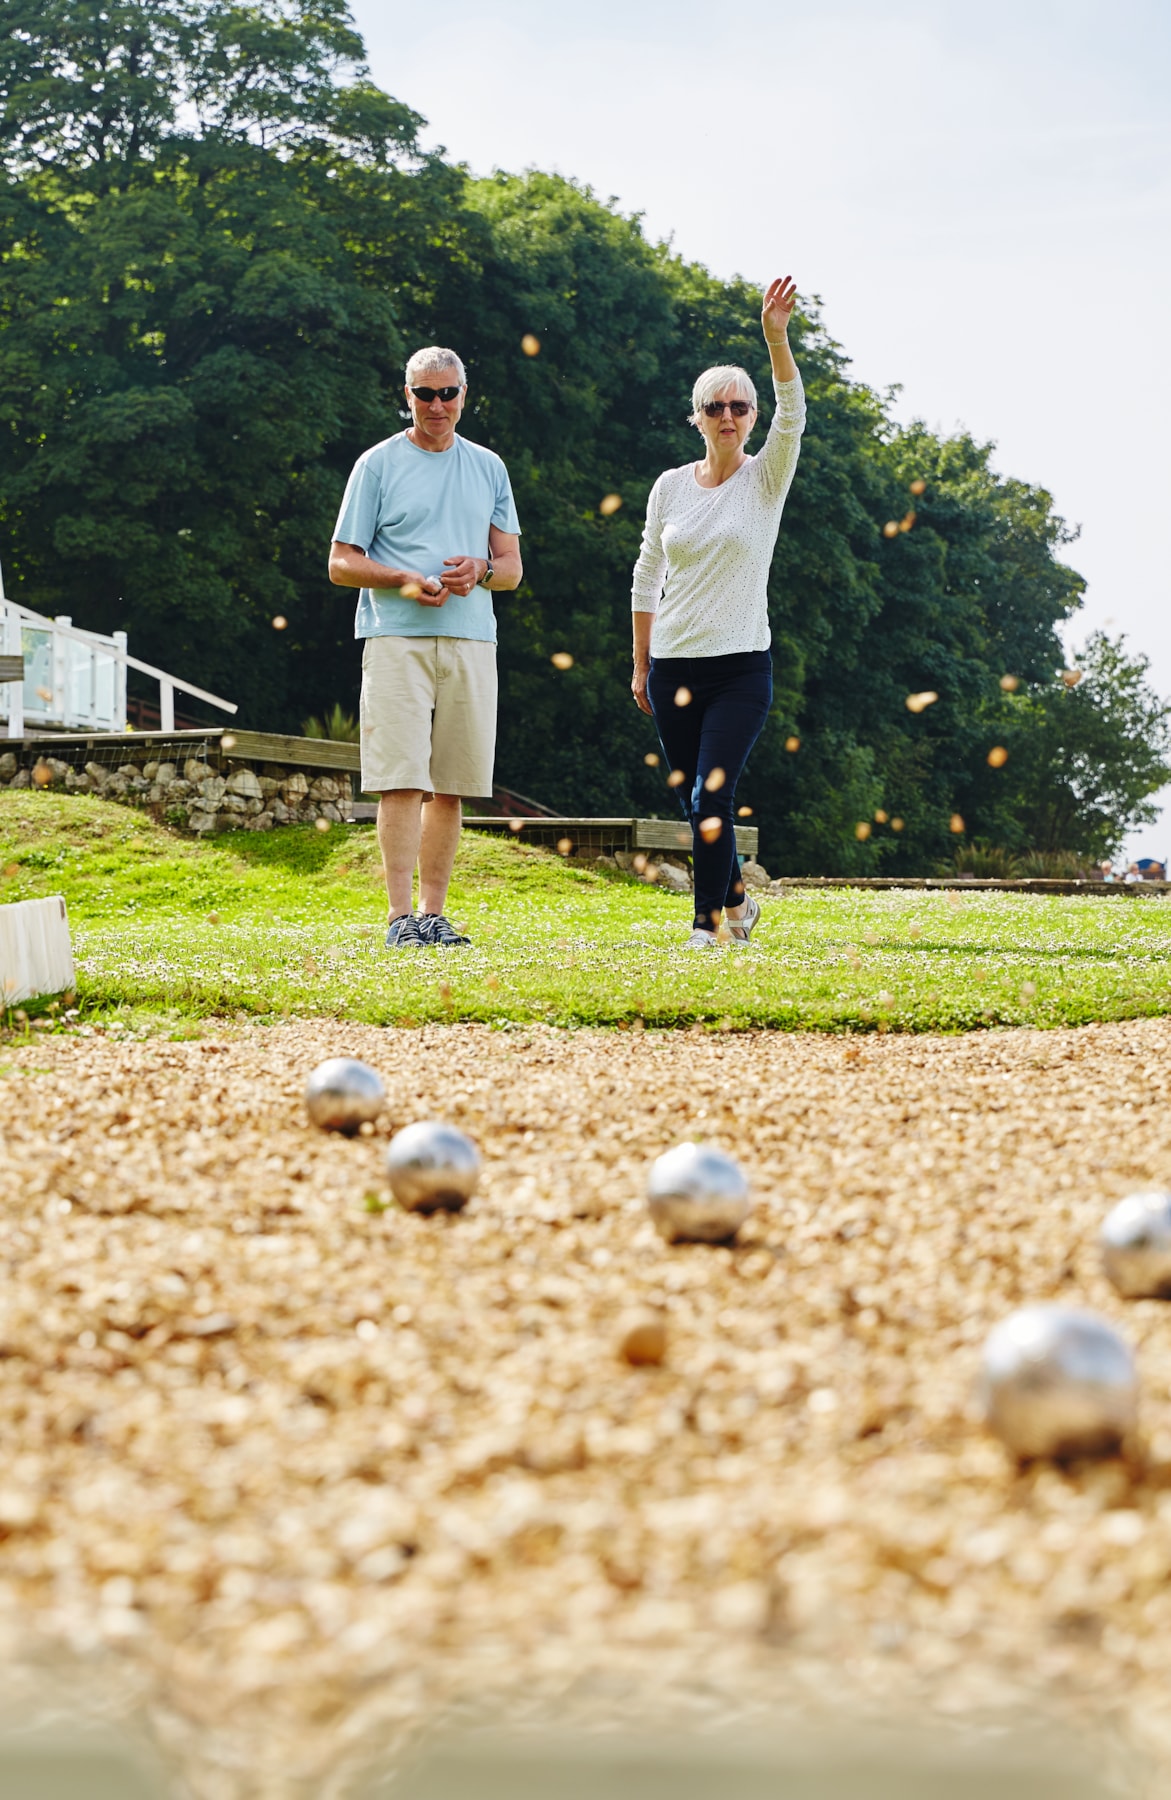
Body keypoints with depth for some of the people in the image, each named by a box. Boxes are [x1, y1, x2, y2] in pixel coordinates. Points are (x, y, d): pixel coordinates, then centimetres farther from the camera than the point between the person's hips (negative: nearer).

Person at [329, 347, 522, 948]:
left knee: (450, 786, 3)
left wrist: (479, 571, -6)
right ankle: (401, 916, -13)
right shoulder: (378, 464, 7)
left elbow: (512, 567, 17)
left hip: (470, 639, 4)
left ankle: (434, 913, 9)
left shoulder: (489, 468, 17)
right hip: (396, 636, -3)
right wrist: (403, 580, -13)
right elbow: (341, 564, 4)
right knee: (403, 780, -12)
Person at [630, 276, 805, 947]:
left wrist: (777, 338, -34)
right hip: (673, 666, 3)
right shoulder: (671, 486, 6)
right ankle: (735, 897, 34)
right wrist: (641, 664, 12)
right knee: (698, 804, 10)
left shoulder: (766, 479, -1)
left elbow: (793, 415, -21)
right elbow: (647, 578, 12)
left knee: (712, 797, -15)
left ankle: (708, 924, -5)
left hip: (741, 667, -3)